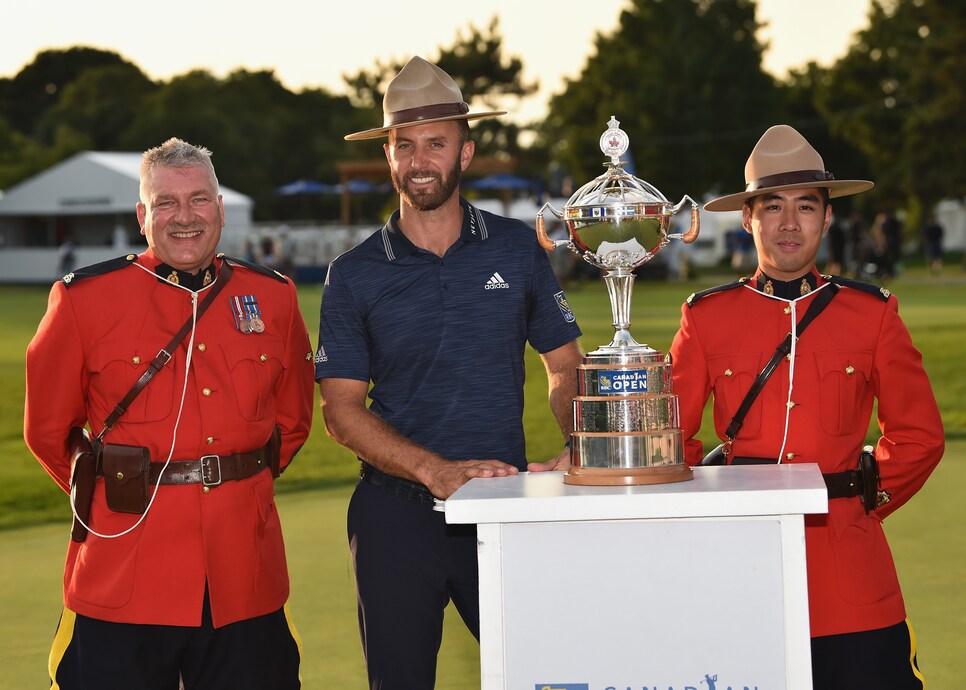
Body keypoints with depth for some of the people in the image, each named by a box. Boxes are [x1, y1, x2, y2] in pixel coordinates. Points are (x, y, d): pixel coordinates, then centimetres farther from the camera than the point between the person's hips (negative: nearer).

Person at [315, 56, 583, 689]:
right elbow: (342, 410, -2)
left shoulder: (518, 249, 5)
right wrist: (437, 471, -15)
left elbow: (566, 368, 10)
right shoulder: (354, 275, 2)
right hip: (398, 514, 0)